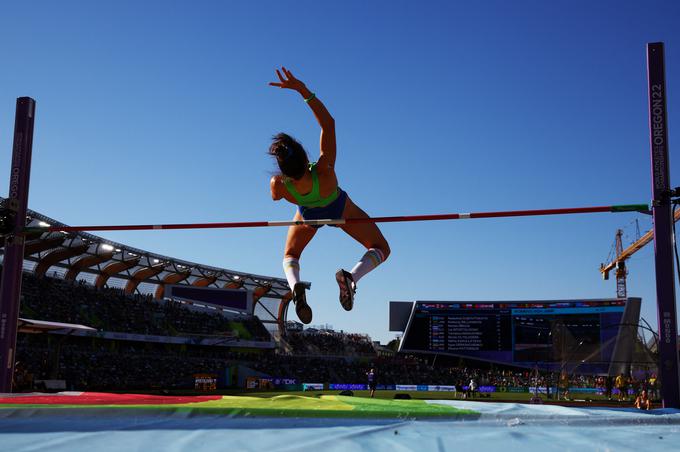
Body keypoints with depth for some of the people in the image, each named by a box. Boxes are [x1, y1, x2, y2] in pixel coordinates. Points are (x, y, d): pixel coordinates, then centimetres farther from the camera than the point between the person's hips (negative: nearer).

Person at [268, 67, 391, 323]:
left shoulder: (278, 185, -38)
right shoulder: (324, 172, -47)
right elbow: (328, 123, -47)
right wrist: (303, 90, -51)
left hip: (309, 214, 2)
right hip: (340, 209, -2)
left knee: (290, 256, 28)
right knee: (381, 250, 14)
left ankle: (295, 286, -8)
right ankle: (352, 276, -19)